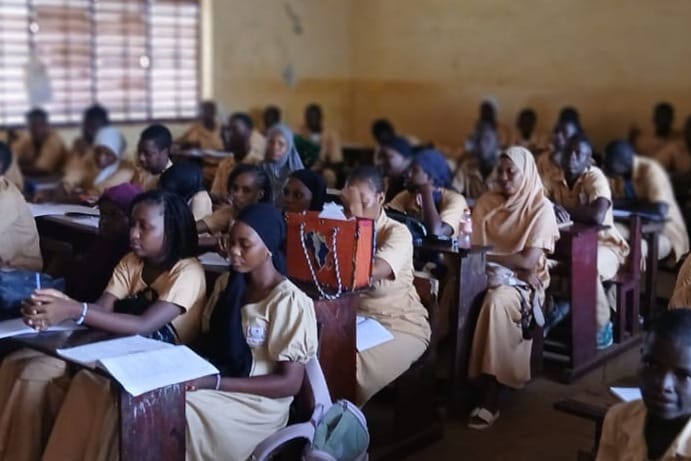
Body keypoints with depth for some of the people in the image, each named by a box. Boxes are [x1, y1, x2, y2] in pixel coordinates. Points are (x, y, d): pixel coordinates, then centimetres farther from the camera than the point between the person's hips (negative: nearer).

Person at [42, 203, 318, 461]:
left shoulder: (290, 302, -12)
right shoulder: (227, 284, 10)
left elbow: (290, 383, -15)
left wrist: (212, 383, -22)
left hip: (255, 404, -6)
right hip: (214, 385, 7)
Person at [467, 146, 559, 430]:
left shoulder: (540, 207, -4)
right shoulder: (486, 202, 10)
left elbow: (528, 261, -13)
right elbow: (473, 248, 1)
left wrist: (486, 256, -19)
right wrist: (512, 262, -15)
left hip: (522, 282, -4)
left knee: (496, 301, -37)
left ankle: (490, 400, -31)